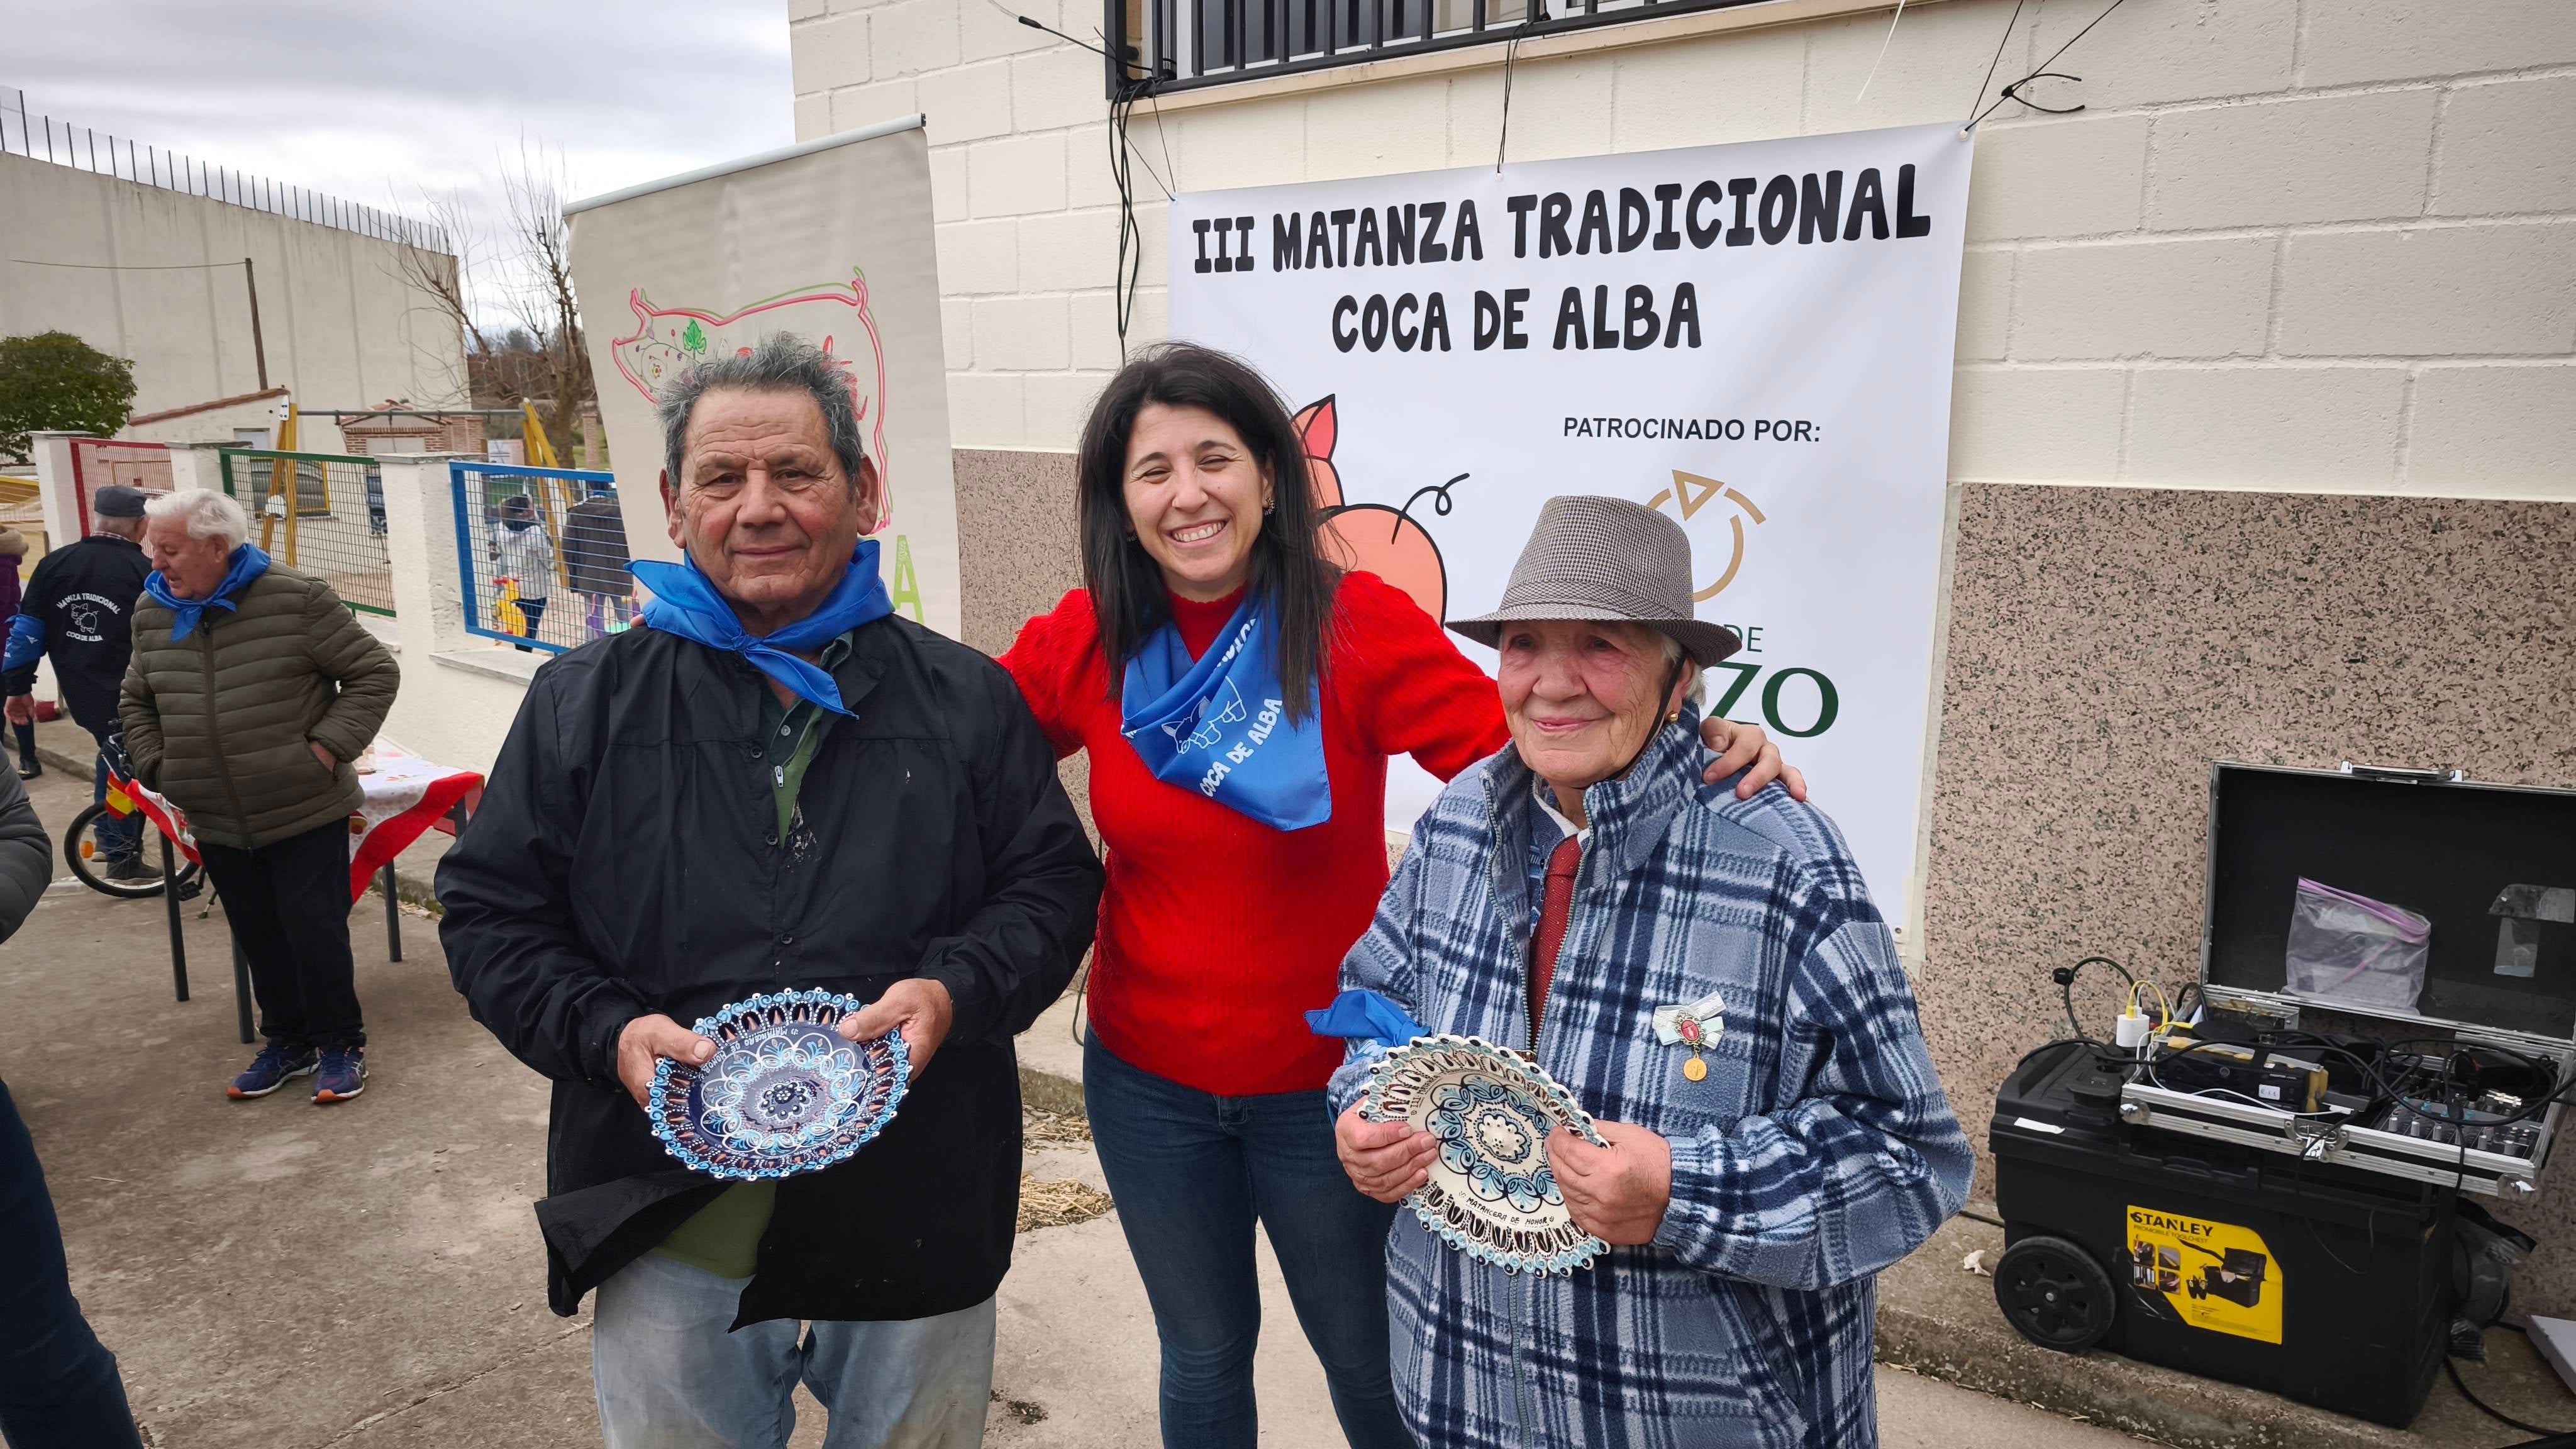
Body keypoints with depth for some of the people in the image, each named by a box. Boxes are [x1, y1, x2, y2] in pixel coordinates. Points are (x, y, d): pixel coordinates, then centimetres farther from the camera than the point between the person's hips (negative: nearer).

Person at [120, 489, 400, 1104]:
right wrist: (159, 769, 7)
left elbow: (374, 673, -8)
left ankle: (340, 1044, 15)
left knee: (315, 930, -2)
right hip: (217, 823, 5)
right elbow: (138, 703, 21)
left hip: (306, 813, -5)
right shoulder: (152, 614, 6)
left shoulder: (297, 599, -12)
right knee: (259, 937, 14)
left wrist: (327, 748, -13)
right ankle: (287, 1041, 29)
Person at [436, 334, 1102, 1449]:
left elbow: (1053, 884, 1)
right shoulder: (585, 703, 2)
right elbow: (491, 910, 4)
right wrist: (607, 1033, -13)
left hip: (917, 1205, 0)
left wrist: (956, 990, -18)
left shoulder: (967, 699, 0)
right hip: (668, 1220, 1)